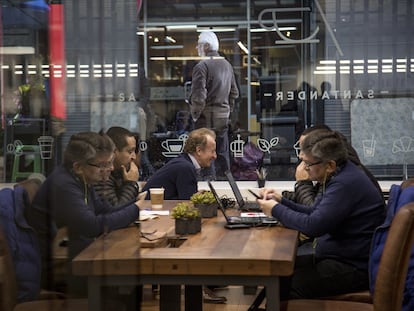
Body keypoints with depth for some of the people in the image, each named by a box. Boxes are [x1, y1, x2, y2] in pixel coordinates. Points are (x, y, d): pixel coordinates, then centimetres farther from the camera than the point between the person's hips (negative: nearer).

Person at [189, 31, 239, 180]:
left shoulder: (201, 66, -14)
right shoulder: (227, 65, 11)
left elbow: (198, 96, -21)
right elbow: (234, 93, 15)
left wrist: (195, 114, -9)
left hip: (206, 117, -7)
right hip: (223, 116, 7)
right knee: (222, 152, 14)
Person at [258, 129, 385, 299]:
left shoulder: (346, 183, -23)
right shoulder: (338, 177, 10)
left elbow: (313, 226, -25)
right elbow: (313, 213, 19)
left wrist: (276, 209, -11)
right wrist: (281, 200, 6)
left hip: (353, 268, -11)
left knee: (281, 285, -21)